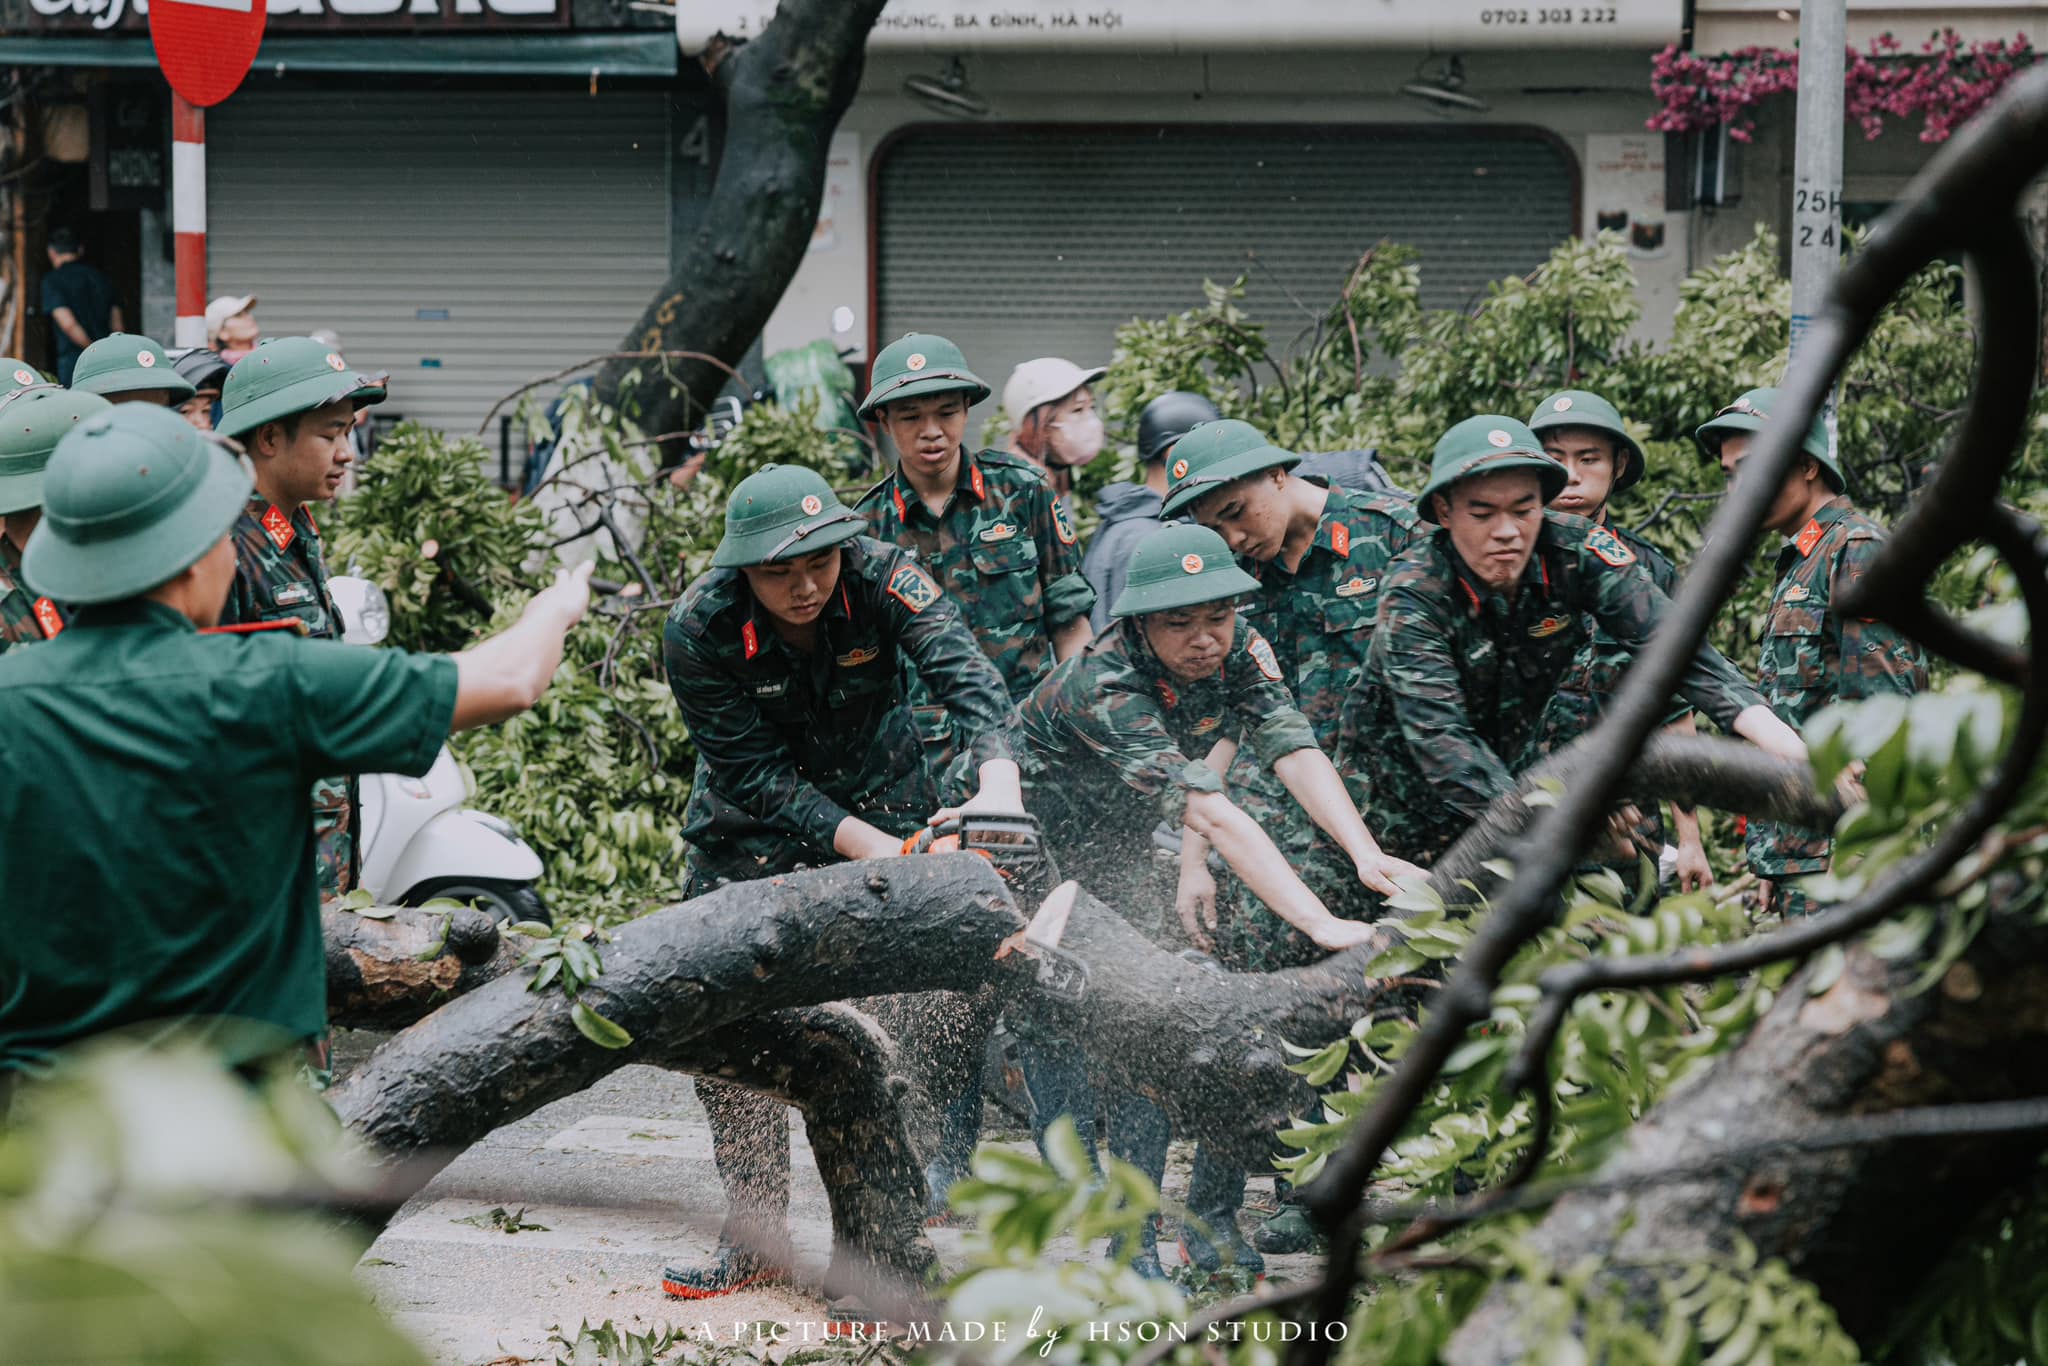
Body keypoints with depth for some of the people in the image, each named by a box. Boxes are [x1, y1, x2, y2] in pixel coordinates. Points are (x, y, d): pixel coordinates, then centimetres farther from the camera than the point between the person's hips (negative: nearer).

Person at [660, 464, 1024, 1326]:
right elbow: (751, 771, -22)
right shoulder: (700, 630, -25)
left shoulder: (879, 578, -25)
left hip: (877, 797, -1)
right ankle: (756, 1239, 15)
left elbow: (963, 671, -39)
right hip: (754, 827, 1)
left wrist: (998, 779, -56)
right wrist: (855, 843, -31)